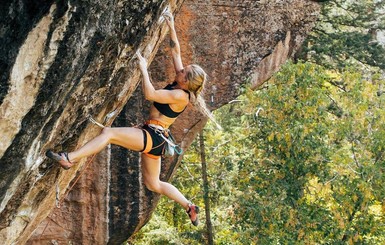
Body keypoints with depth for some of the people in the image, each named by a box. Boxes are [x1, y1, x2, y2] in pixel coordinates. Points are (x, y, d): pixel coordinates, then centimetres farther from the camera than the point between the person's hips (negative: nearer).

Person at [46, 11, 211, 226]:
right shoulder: (180, 84, 5)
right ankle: (190, 206, 22)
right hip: (154, 137, 10)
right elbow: (176, 51, 13)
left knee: (109, 133, -20)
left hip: (152, 137, -10)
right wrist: (172, 28, 8)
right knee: (154, 184, 18)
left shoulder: (180, 96, -19)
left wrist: (143, 68, -22)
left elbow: (150, 94, -29)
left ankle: (68, 159, -29)